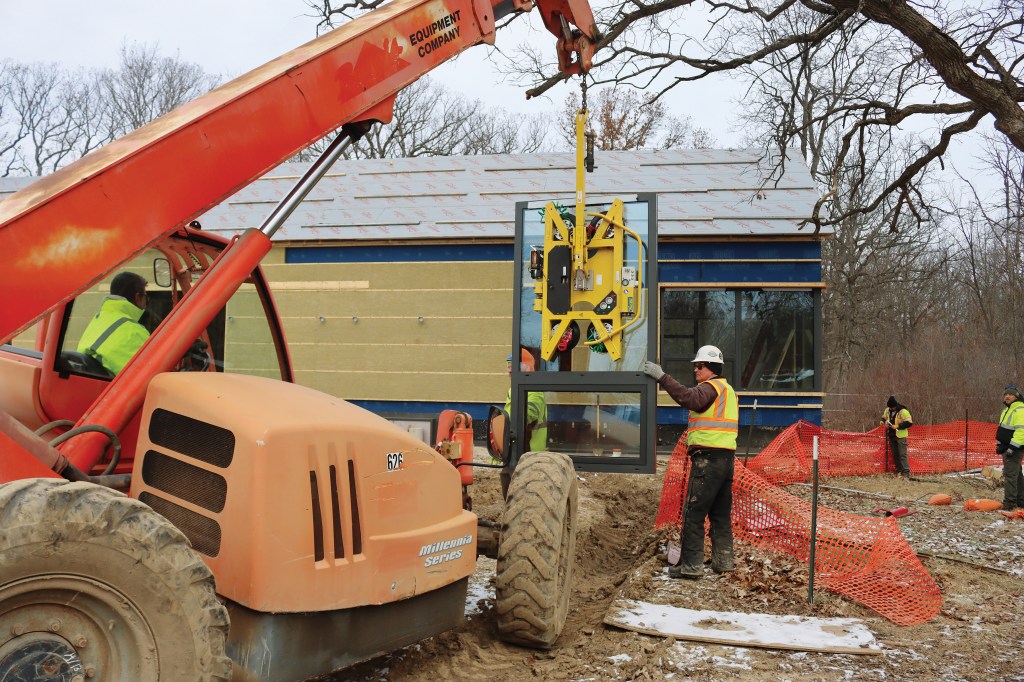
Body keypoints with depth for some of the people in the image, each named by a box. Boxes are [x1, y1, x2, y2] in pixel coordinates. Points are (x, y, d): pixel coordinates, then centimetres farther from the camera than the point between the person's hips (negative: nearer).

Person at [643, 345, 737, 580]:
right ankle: (723, 561, 19)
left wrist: (662, 377, -28)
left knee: (693, 514, -6)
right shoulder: (728, 389, 23)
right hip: (727, 458, 10)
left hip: (707, 457, -10)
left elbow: (690, 399, -28)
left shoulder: (711, 387, -8)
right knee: (721, 514, 15)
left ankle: (690, 566, -6)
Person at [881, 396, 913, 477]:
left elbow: (909, 423, -15)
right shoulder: (887, 410, 8)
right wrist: (884, 422, 2)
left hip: (900, 436, -7)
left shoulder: (903, 411, -13)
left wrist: (898, 426, -20)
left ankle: (906, 472, -11)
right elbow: (884, 418, 25)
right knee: (895, 454, 11)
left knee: (902, 454, -10)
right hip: (891, 436, 7)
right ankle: (899, 471, 18)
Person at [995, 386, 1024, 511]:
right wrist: (999, 444, 24)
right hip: (1006, 447, 10)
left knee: (1010, 474, -11)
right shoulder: (1007, 409, 16)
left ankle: (1009, 502, -9)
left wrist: (1012, 447, -26)